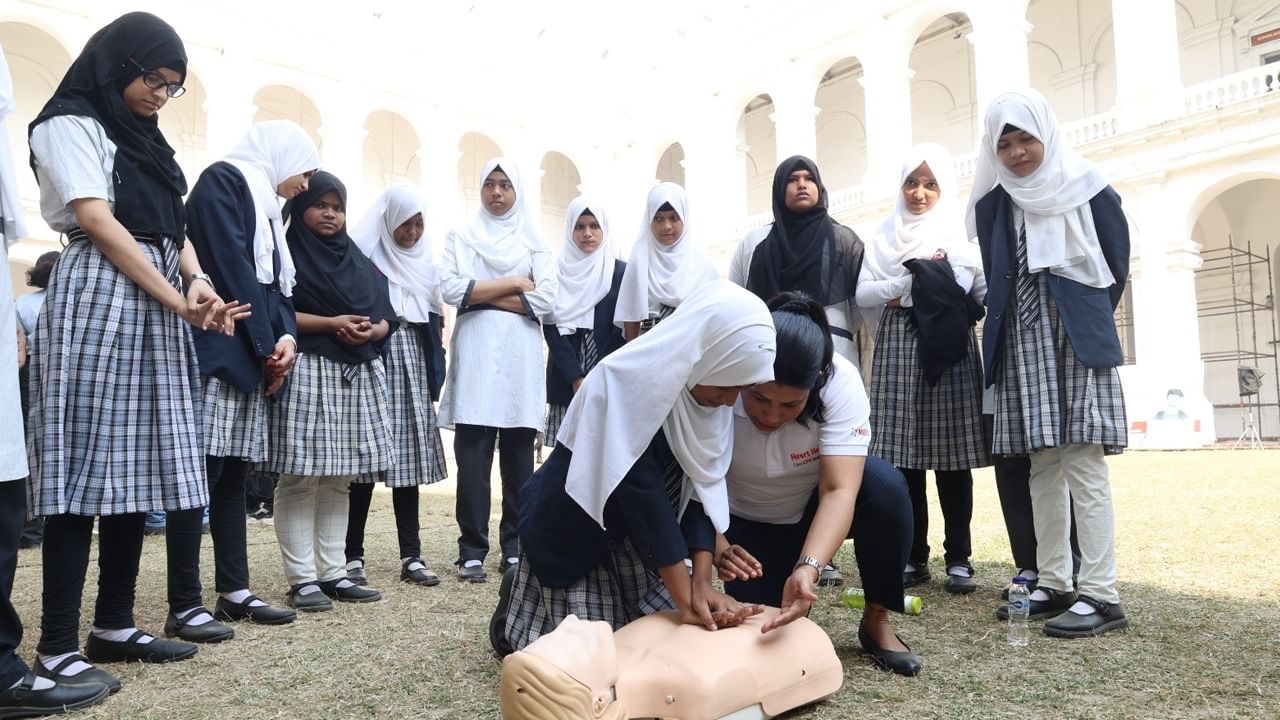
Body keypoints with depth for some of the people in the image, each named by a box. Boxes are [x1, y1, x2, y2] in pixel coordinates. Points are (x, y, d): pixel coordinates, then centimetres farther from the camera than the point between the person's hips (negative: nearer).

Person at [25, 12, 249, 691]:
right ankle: (57, 644, -2)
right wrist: (177, 299, -17)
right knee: (87, 468, -8)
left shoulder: (144, 139, 22)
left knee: (135, 468, 6)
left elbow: (173, 224, 15)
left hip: (155, 308, 8)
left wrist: (197, 281, -6)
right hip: (99, 300, -8)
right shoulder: (70, 124, -1)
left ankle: (114, 624, 14)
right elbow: (97, 221, -12)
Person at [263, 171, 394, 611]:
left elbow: (386, 318, 15)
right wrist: (331, 323, -16)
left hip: (357, 375, 6)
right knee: (300, 479, -5)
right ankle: (302, 579, 2)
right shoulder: (287, 253, 3)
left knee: (339, 479, 7)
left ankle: (333, 573, 13)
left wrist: (370, 331, -7)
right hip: (306, 373, -5)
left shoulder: (359, 262, 19)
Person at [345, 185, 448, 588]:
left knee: (408, 458, 4)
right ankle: (353, 556, 3)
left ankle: (411, 557, 7)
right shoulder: (362, 255, 0)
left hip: (414, 363, 5)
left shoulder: (425, 261, 16)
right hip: (372, 362, -5)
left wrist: (435, 374, 13)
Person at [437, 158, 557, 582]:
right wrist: (513, 284, -4)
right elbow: (451, 290, -3)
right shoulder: (461, 238, 14)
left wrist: (483, 294, -4)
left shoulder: (535, 244, 13)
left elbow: (546, 300, -2)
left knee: (518, 454, 1)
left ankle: (515, 548, 10)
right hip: (475, 353, 0)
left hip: (520, 356, 1)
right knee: (473, 455, -6)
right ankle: (472, 552, 0)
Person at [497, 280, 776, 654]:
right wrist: (684, 597, -34)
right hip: (571, 528, -6)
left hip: (632, 530, 6)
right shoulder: (624, 383, -32)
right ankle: (519, 598, 24)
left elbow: (704, 485, -14)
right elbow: (640, 490, -34)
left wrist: (701, 582, -25)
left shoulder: (709, 391, -12)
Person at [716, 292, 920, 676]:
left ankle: (877, 620, -8)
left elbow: (839, 490, -37)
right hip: (747, 522, 0)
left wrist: (807, 569, -52)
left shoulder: (840, 382, -31)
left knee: (885, 485, -31)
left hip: (819, 506, 1)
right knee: (764, 627, -17)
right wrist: (718, 550, -44)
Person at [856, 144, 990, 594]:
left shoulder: (960, 229, 11)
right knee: (903, 457, -2)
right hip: (899, 347, 2)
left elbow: (965, 290, -6)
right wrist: (915, 279, -6)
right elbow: (863, 294, 5)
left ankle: (959, 559, 4)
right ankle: (913, 556, 7)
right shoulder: (887, 232, 17)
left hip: (948, 348, -1)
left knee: (951, 456, -3)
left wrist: (904, 292, -10)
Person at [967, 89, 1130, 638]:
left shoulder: (1087, 187, -1)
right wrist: (1008, 335, 7)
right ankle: (1054, 584, 12)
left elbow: (1117, 264, 5)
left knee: (1082, 465, -9)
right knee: (1043, 468, 6)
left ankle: (1101, 595, -4)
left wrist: (1087, 322, 10)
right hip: (1024, 346, 4)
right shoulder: (993, 202, 9)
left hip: (1078, 341, -4)